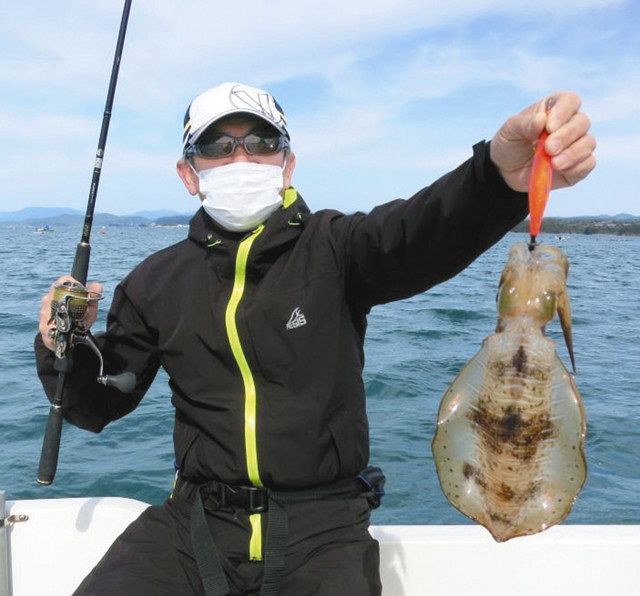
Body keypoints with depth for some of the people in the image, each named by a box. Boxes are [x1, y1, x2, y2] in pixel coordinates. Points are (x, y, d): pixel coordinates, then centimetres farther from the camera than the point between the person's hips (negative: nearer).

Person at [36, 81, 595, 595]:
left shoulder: (333, 248, -5)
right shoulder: (157, 282, 3)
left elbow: (424, 230, -28)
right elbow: (100, 402, 13)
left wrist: (502, 175, -49)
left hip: (322, 529, -1)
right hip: (197, 518, 2)